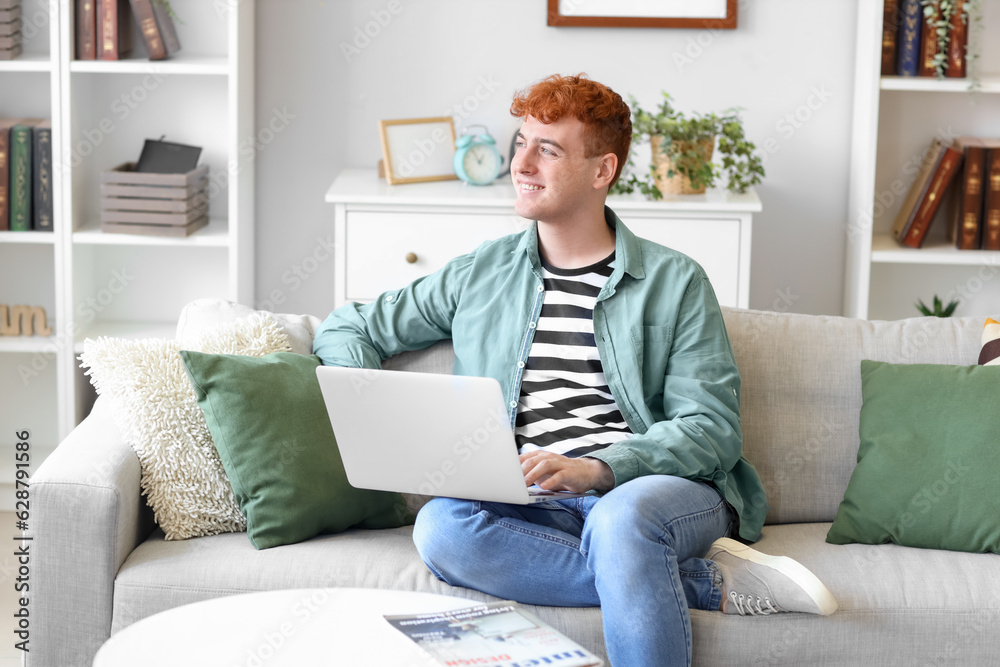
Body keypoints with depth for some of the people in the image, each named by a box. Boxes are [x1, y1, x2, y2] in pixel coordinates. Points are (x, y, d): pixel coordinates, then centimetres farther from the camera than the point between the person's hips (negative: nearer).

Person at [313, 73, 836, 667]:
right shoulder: (481, 275, 19)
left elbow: (712, 428, 0)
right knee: (441, 526, -32)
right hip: (538, 510, 4)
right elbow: (350, 329, 26)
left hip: (665, 489, -3)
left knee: (621, 517, -40)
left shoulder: (674, 281, 9)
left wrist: (598, 468, -19)